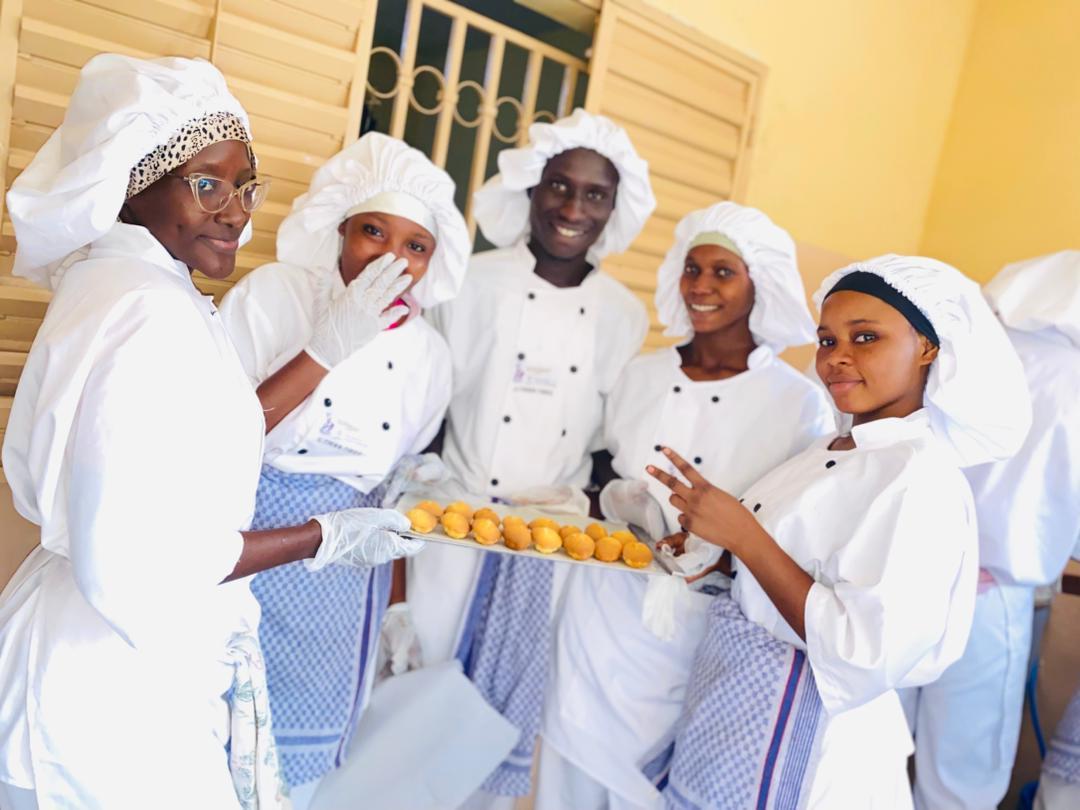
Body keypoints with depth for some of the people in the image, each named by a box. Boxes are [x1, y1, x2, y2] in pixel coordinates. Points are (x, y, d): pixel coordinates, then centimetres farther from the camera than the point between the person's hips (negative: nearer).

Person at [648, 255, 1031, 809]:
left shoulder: (921, 479, -22)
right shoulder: (829, 454, 4)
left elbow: (868, 653, -28)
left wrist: (742, 534, -27)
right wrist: (717, 550, 1)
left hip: (803, 734, -8)